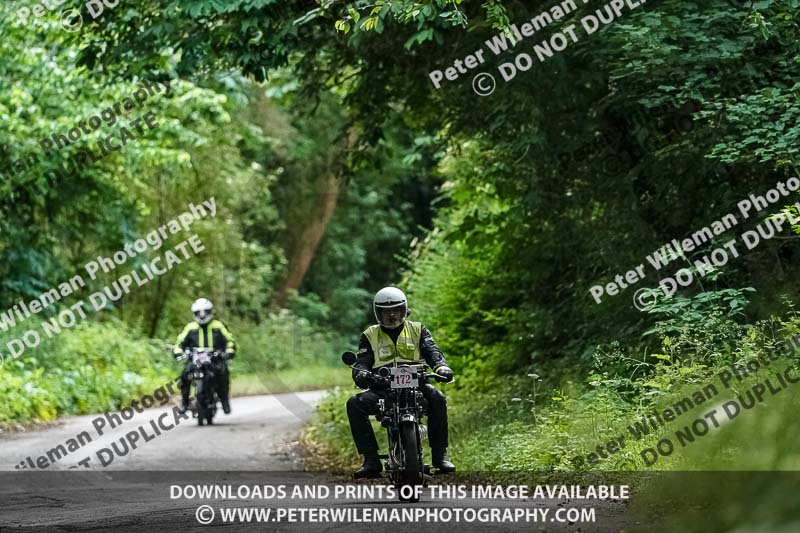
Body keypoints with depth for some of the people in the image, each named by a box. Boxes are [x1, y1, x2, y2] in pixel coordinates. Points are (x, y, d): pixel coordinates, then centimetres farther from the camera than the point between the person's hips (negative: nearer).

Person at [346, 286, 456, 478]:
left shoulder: (418, 330, 14)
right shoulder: (370, 336, 14)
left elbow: (432, 351, -1)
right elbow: (361, 362, 3)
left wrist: (441, 366, -25)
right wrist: (361, 374, -23)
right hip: (381, 389, 1)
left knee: (436, 398, -33)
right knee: (354, 404, -27)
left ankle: (440, 455, -24)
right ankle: (371, 459, -26)